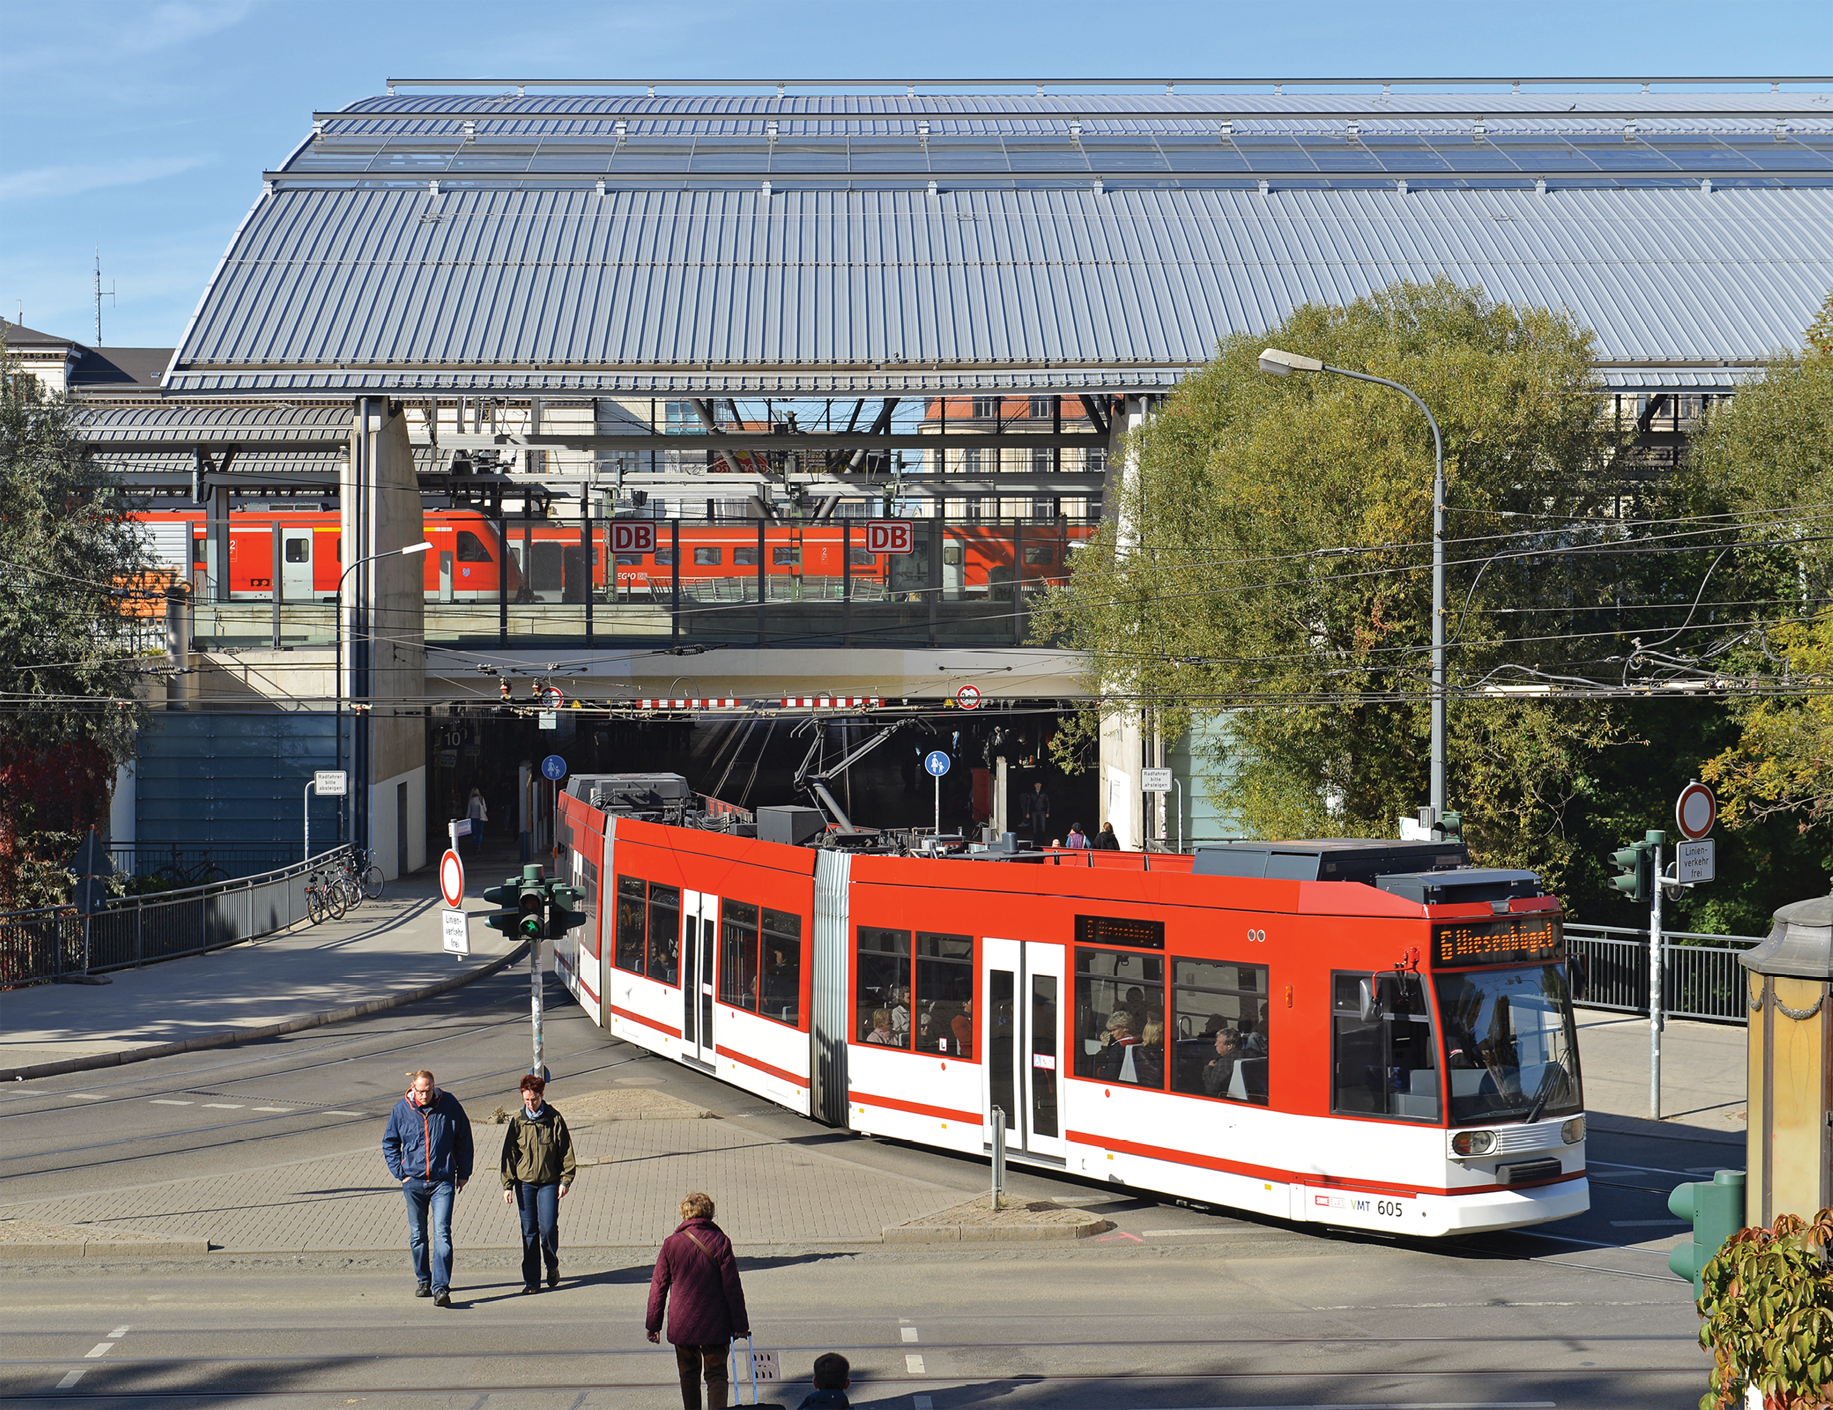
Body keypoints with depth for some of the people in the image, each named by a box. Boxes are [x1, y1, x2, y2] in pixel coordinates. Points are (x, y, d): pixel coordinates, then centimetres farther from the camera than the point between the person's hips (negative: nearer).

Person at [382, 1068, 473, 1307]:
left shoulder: (449, 1105, -5)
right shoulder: (402, 1109, -2)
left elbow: (464, 1139, 7)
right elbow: (389, 1143, 12)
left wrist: (463, 1173, 6)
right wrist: (399, 1172, 2)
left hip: (443, 1182, -2)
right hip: (413, 1182, 2)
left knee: (442, 1233, -12)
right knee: (418, 1234, 12)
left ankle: (441, 1287, -16)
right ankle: (423, 1280, 28)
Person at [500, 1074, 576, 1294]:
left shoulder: (554, 1119, -2)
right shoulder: (518, 1121, 2)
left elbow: (566, 1152, 2)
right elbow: (509, 1154, 6)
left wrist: (565, 1180, -4)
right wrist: (507, 1185, 1)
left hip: (549, 1182, -1)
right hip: (524, 1183, 2)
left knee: (548, 1227, -10)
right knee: (529, 1231, 2)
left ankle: (552, 1266, 18)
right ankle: (531, 1279, 10)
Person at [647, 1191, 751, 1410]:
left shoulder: (671, 1244, -3)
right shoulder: (720, 1242, -7)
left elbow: (659, 1286, 1)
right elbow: (732, 1287, -6)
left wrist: (653, 1324, 9)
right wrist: (740, 1324, 0)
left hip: (682, 1324, 2)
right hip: (715, 1324, -1)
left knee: (688, 1373, 17)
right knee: (716, 1374, 2)